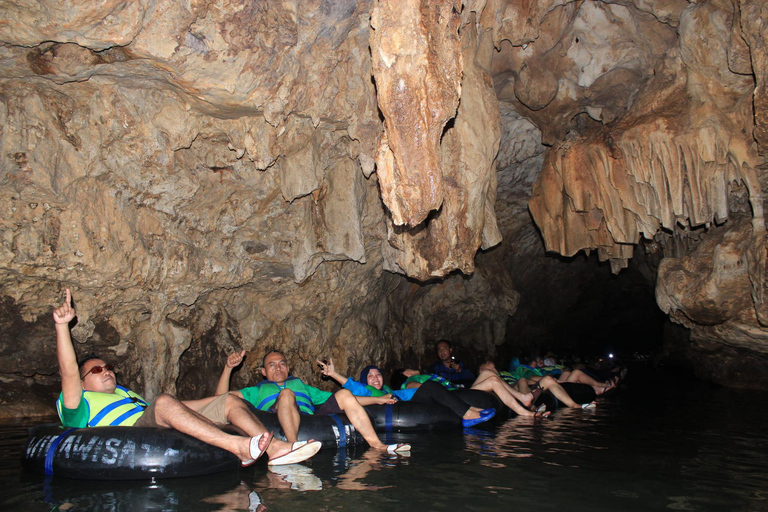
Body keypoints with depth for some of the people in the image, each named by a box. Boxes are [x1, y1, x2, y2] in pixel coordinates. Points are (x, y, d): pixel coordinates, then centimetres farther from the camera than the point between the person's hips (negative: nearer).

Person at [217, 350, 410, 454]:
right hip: (278, 423, -3)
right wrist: (228, 367, 5)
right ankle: (294, 444, -49)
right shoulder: (257, 391, 32)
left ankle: (376, 444, -24)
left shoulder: (301, 385, 39)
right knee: (286, 394, -30)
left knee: (344, 394, -12)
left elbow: (332, 399, 32)